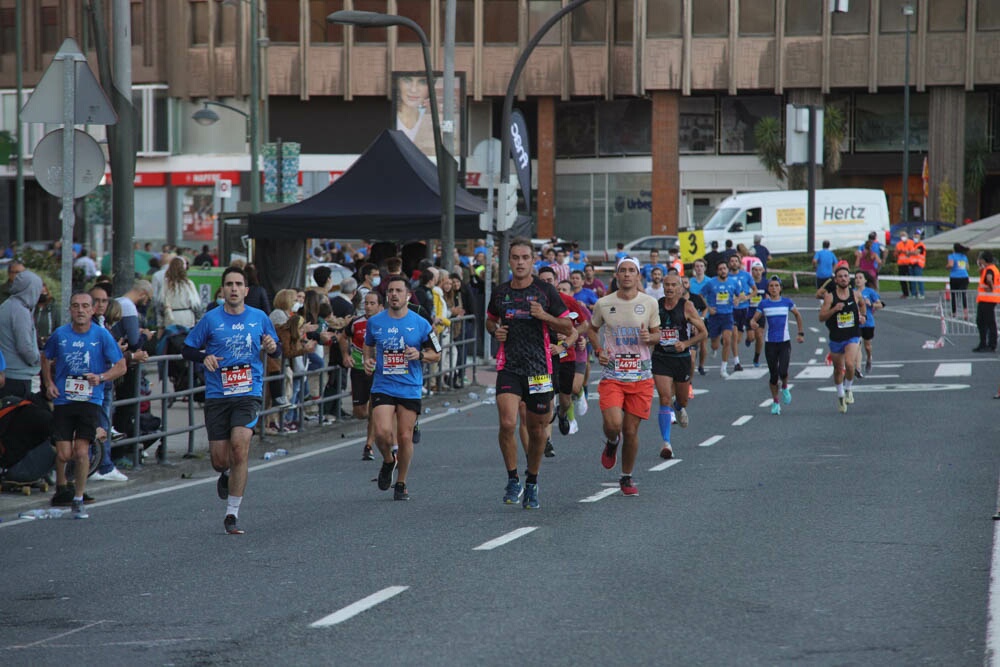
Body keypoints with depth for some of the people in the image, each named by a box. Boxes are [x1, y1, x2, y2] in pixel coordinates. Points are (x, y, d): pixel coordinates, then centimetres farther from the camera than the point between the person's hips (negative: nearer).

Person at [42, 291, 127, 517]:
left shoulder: (102, 335, -3)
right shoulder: (60, 334, 2)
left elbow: (121, 367, 2)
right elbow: (47, 360, 20)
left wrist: (101, 377, -15)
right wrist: (48, 384, 5)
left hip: (90, 400, -1)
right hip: (63, 400, 1)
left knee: (81, 452, -8)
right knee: (64, 454, -4)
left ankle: (78, 499, 8)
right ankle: (61, 486, 27)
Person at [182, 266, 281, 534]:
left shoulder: (259, 318, 6)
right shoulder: (211, 319, 2)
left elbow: (277, 351, 17)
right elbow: (187, 349, 8)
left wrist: (272, 348, -6)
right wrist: (204, 357, -13)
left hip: (249, 393, -1)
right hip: (217, 396, 1)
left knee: (239, 446, -19)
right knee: (219, 459, 0)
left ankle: (232, 514, -10)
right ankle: (226, 475, 41)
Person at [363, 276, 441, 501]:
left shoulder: (420, 324, 0)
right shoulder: (375, 322, 4)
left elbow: (436, 354, 7)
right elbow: (368, 345, 22)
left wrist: (419, 355, -13)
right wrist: (368, 360, 2)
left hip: (410, 389, 0)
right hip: (382, 387, 0)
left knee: (405, 437, 0)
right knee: (382, 432, -17)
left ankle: (401, 483, 18)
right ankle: (388, 461, 17)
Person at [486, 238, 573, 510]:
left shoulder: (545, 291, 0)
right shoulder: (500, 292, 7)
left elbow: (568, 327, 2)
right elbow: (490, 319, 26)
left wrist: (545, 316, -15)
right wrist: (495, 330, 3)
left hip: (539, 370, -1)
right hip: (509, 367, 1)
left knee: (537, 430, 7)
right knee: (507, 424, -18)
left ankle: (532, 484, 26)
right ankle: (513, 480, -1)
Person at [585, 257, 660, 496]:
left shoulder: (650, 303, 2)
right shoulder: (603, 304, 1)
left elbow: (657, 334, 13)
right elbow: (592, 329, 18)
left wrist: (649, 337, -11)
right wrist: (598, 351, 0)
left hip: (641, 376, 1)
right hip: (612, 375, -1)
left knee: (631, 430, 3)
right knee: (613, 424, -20)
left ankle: (626, 478, 22)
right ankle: (612, 443, 18)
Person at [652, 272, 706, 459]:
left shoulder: (687, 306, -6)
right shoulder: (656, 306, 0)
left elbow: (703, 333, -4)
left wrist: (686, 343, -17)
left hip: (682, 358, 0)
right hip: (660, 358, 0)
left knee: (682, 399, 16)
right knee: (665, 399, -14)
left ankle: (680, 409, 55)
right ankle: (666, 443, -16)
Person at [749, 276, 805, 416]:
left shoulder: (787, 302, 1)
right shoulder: (763, 304, 1)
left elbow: (797, 315, 16)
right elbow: (754, 319, 2)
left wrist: (801, 333, 13)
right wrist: (753, 324, -22)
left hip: (785, 343, -1)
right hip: (770, 343, 1)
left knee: (783, 372, -16)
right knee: (773, 374, 3)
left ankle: (785, 388, 17)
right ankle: (775, 402, 19)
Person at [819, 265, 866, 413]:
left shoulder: (855, 294, -1)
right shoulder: (830, 296, -8)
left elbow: (862, 304, 24)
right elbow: (821, 317, -12)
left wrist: (862, 315, 9)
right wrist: (834, 309, -26)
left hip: (852, 336, -1)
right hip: (836, 338, 1)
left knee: (849, 363, -24)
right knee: (838, 369, 13)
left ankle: (849, 389, 2)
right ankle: (840, 396, 35)